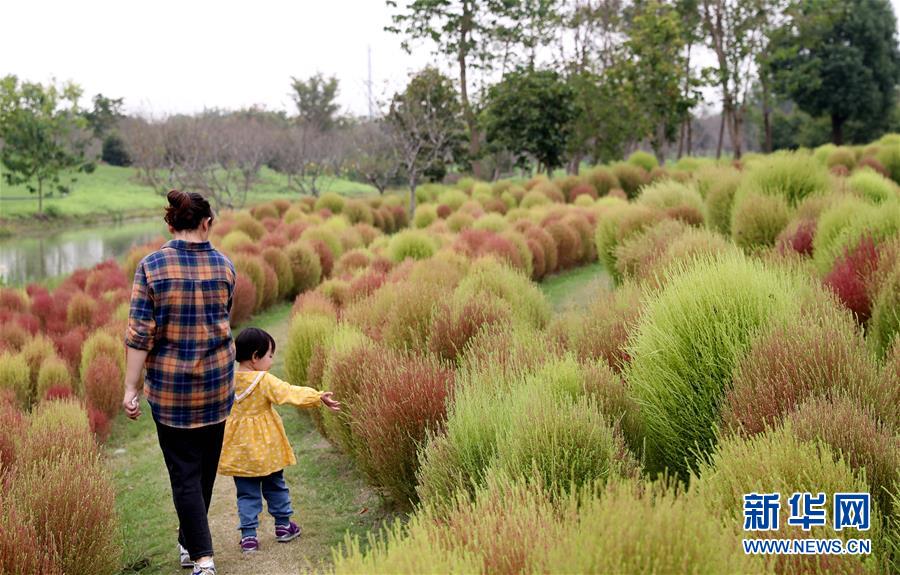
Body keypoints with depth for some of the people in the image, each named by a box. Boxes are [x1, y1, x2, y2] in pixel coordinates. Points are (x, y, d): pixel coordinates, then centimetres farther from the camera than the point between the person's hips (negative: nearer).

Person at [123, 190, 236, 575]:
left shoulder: (151, 266, -11)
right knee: (205, 468, 17)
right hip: (217, 383, 3)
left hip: (169, 385, -3)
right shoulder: (224, 266, -2)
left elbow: (139, 333, -13)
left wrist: (131, 388, -7)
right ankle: (188, 543, 33)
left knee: (184, 472, 4)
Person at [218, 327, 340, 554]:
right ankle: (283, 526, 28)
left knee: (247, 493, 10)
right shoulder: (265, 381, -17)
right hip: (266, 448, -3)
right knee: (275, 487, 17)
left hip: (240, 450, 3)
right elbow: (292, 394, -18)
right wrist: (319, 397, -12)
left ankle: (248, 535, 5)